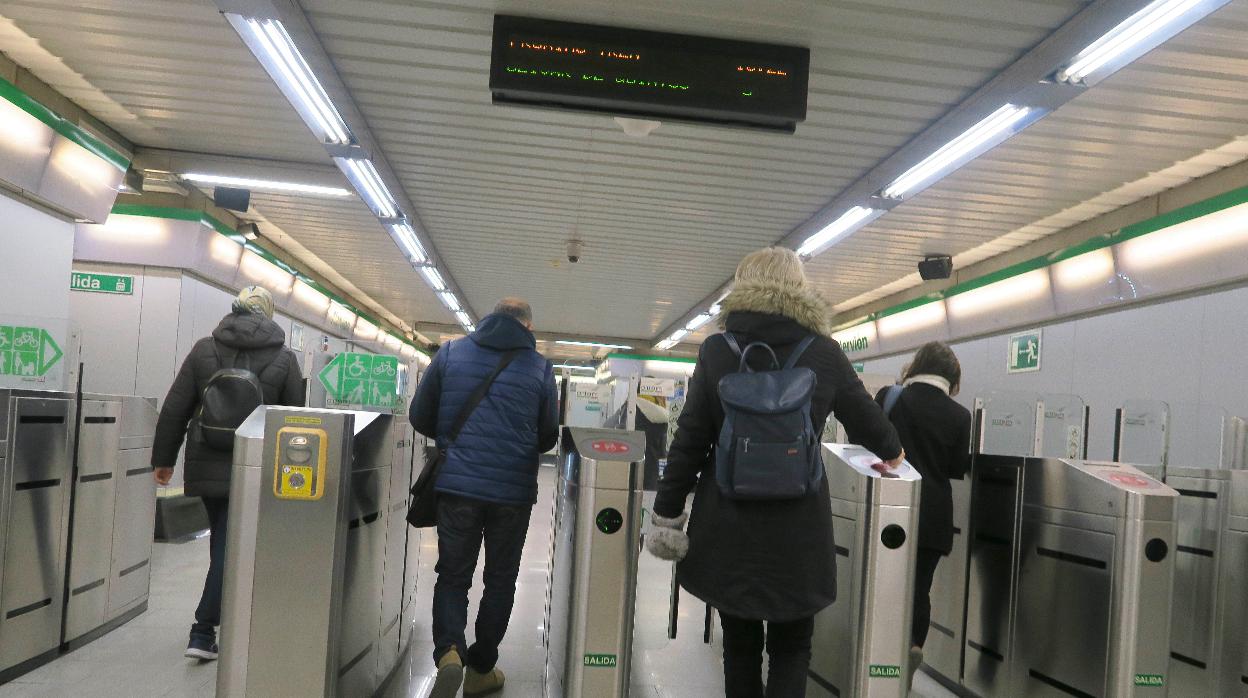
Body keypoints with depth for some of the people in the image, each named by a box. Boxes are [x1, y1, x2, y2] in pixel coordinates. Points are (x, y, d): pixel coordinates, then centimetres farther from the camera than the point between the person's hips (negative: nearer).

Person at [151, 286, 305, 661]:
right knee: (229, 546, 2)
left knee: (223, 540, 19)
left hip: (207, 465, 3)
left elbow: (174, 410, 4)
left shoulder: (204, 349, 3)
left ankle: (207, 629, 34)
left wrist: (164, 458, 12)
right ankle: (203, 632, 0)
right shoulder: (284, 359, -2)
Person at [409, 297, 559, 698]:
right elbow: (548, 437, 8)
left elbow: (420, 417, 6)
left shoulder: (450, 353, 3)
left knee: (452, 576, 13)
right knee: (500, 581, 16)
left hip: (456, 484, 1)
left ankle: (449, 651, -10)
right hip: (513, 490, 0)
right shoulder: (540, 367, 1)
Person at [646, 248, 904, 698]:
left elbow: (690, 440, -4)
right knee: (791, 647, 13)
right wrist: (892, 451, 31)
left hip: (727, 523, 1)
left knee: (739, 644, 15)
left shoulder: (717, 350, -2)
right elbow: (865, 419, 10)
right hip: (797, 525, -1)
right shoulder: (825, 353, -2)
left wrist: (667, 511, 3)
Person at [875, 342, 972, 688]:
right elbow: (958, 469, 1)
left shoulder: (888, 397, -6)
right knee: (920, 588, 9)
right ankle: (912, 644, 0)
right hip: (933, 514, 1)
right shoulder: (959, 415, -4)